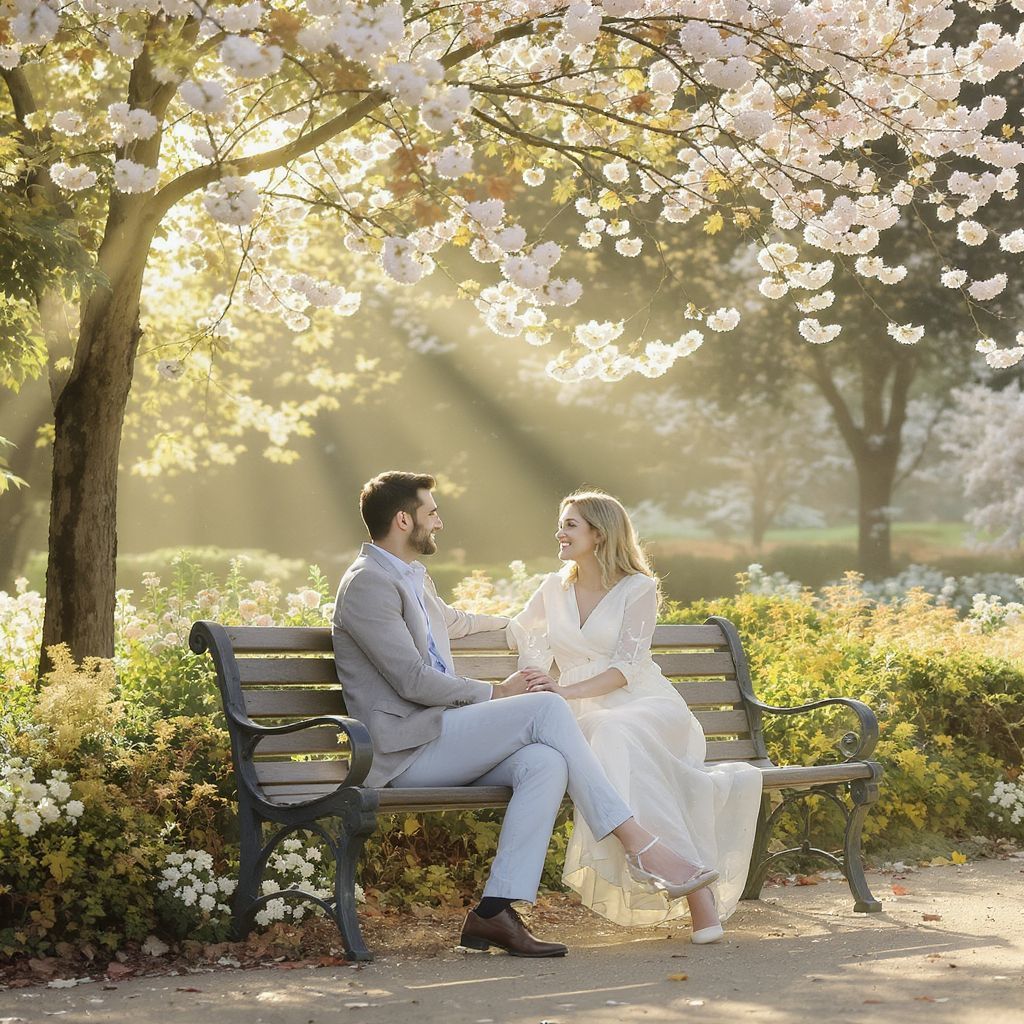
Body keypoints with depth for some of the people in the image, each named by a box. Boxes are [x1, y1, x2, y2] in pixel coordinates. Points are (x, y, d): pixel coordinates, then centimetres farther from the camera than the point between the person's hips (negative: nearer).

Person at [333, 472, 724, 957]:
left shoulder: (412, 576, 21)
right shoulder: (368, 583, -10)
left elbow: (451, 620, 44)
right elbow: (413, 680, -17)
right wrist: (495, 693, -7)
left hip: (439, 741, 9)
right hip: (404, 749, -9)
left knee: (545, 763, -19)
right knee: (547, 708, -20)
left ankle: (494, 912, -23)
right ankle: (641, 846, -17)